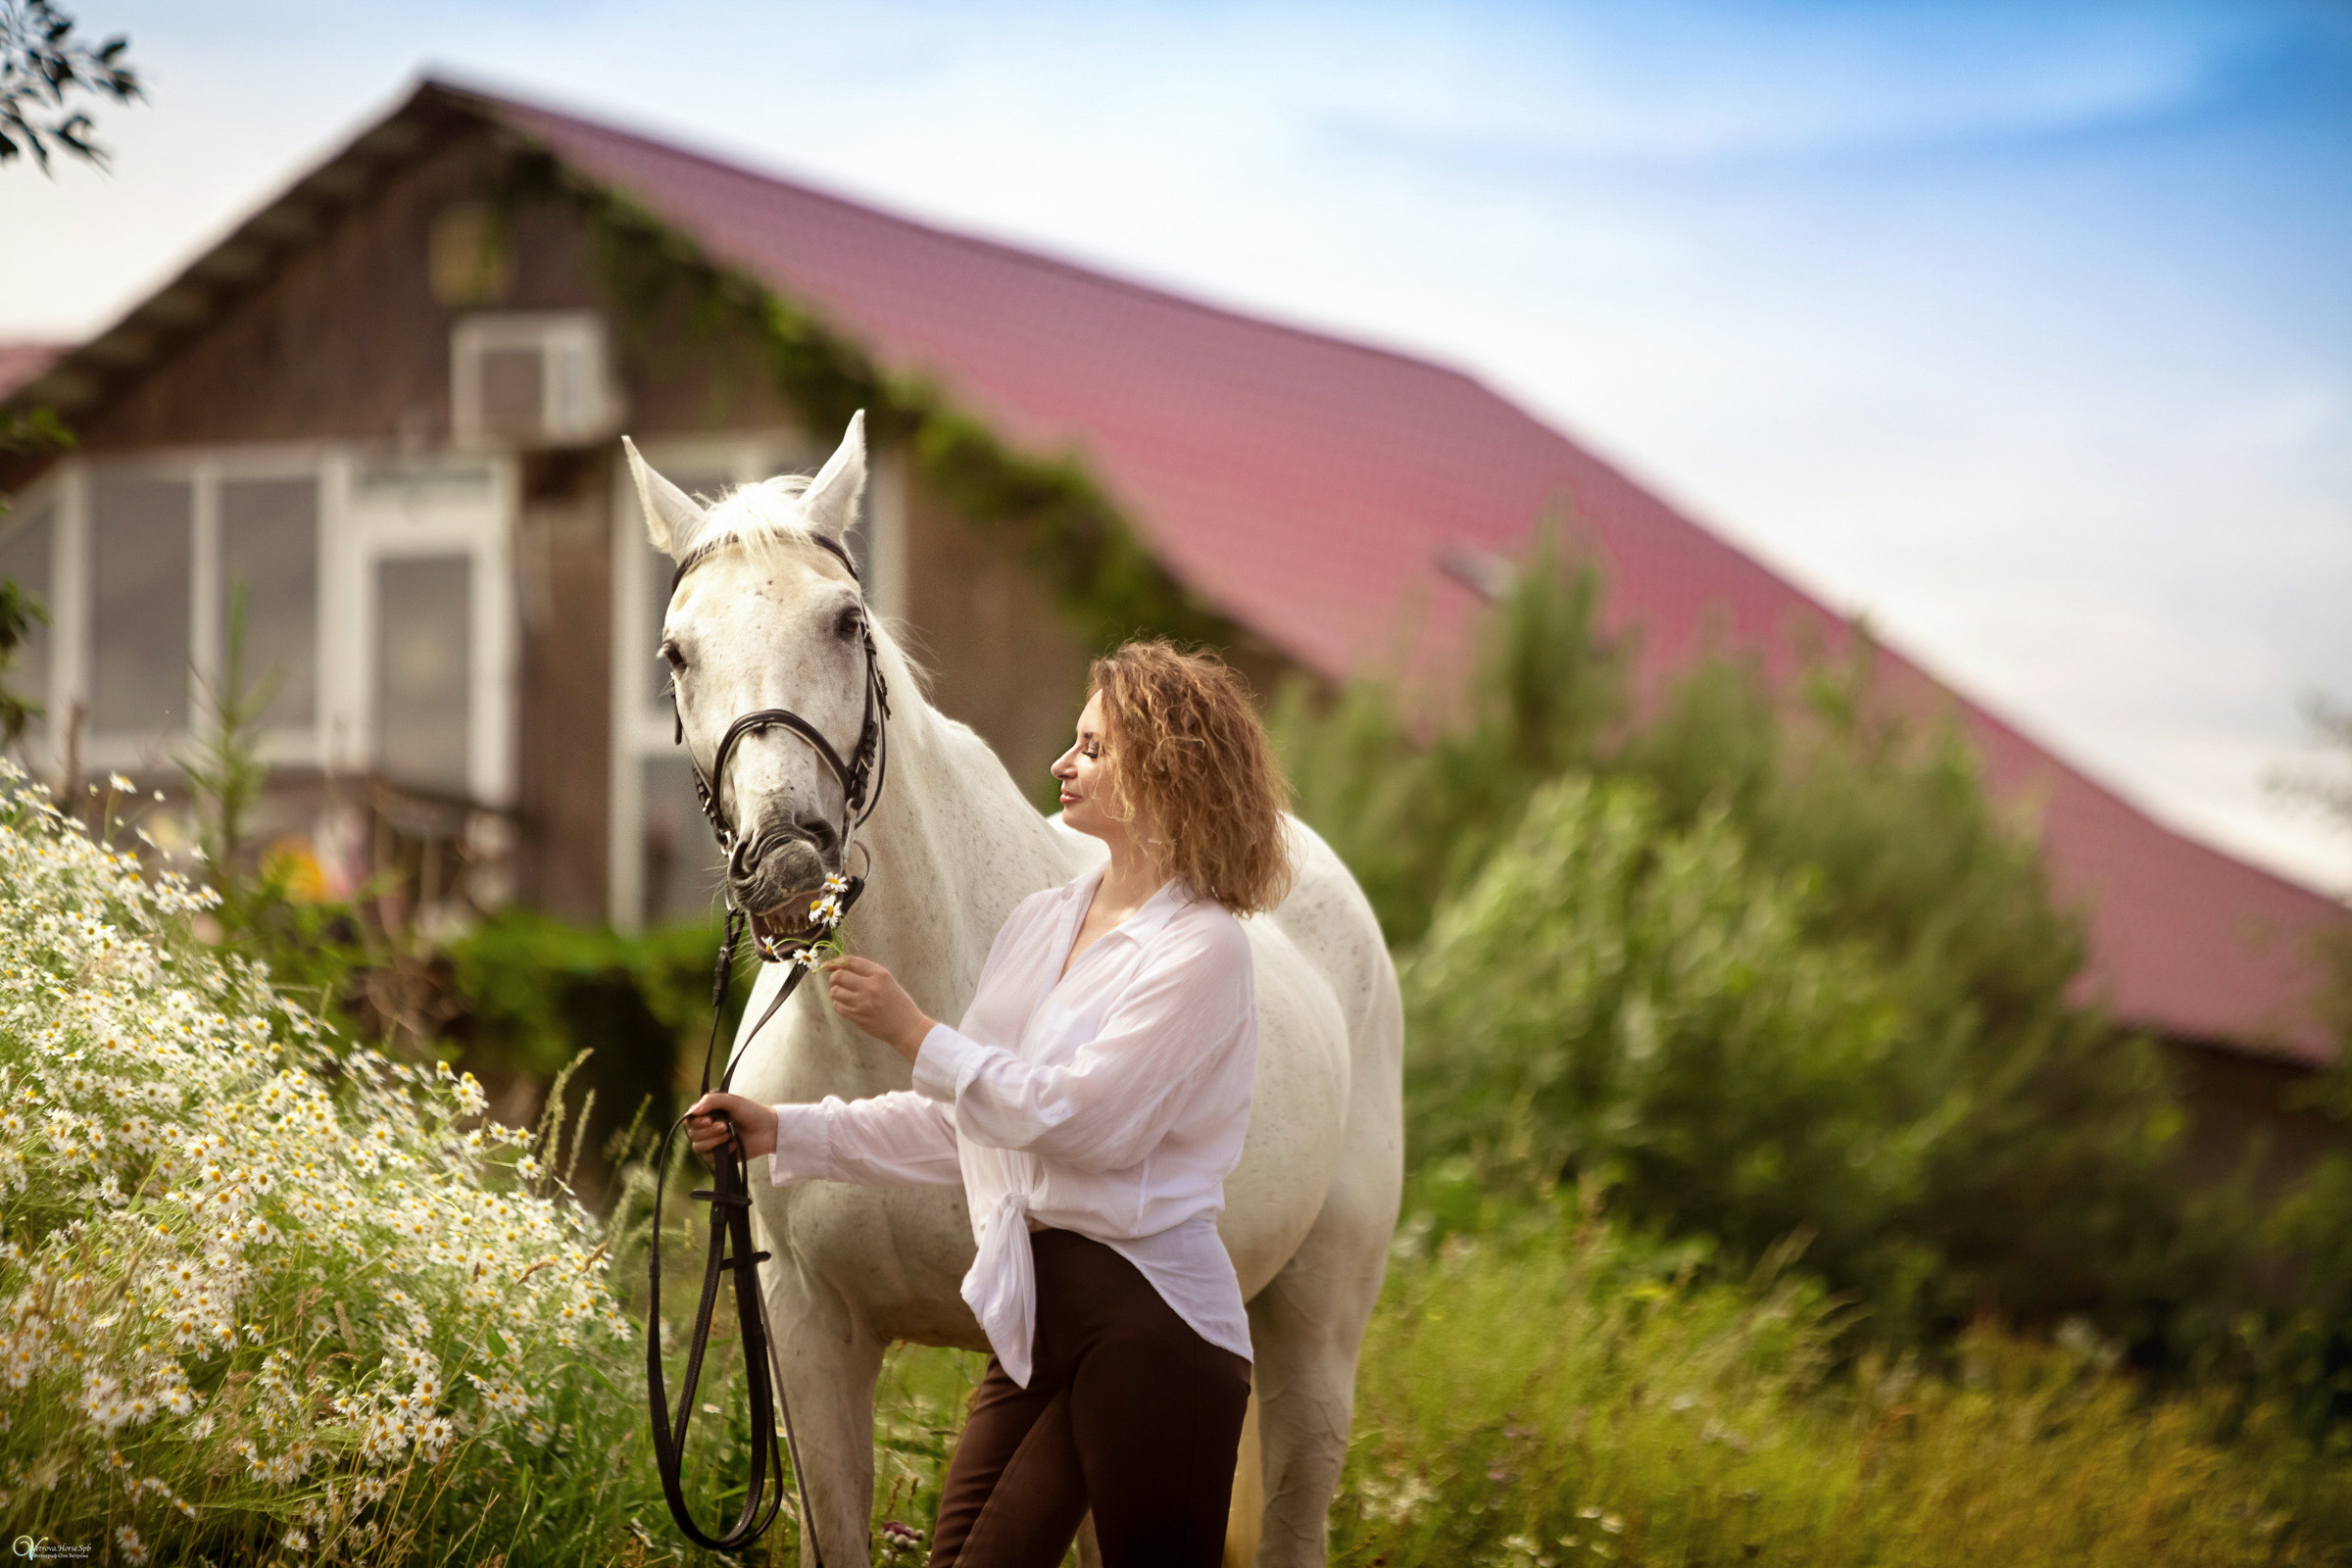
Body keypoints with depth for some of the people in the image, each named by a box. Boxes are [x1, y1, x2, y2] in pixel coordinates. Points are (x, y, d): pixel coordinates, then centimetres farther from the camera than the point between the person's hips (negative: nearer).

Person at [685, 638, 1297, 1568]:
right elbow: (960, 1126, 20)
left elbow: (1084, 1118, -18)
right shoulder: (1040, 924, 15)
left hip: (1151, 1323, -8)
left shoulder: (1203, 948, -10)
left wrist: (915, 1034, -14)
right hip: (1033, 1317, 8)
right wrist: (784, 1134, 15)